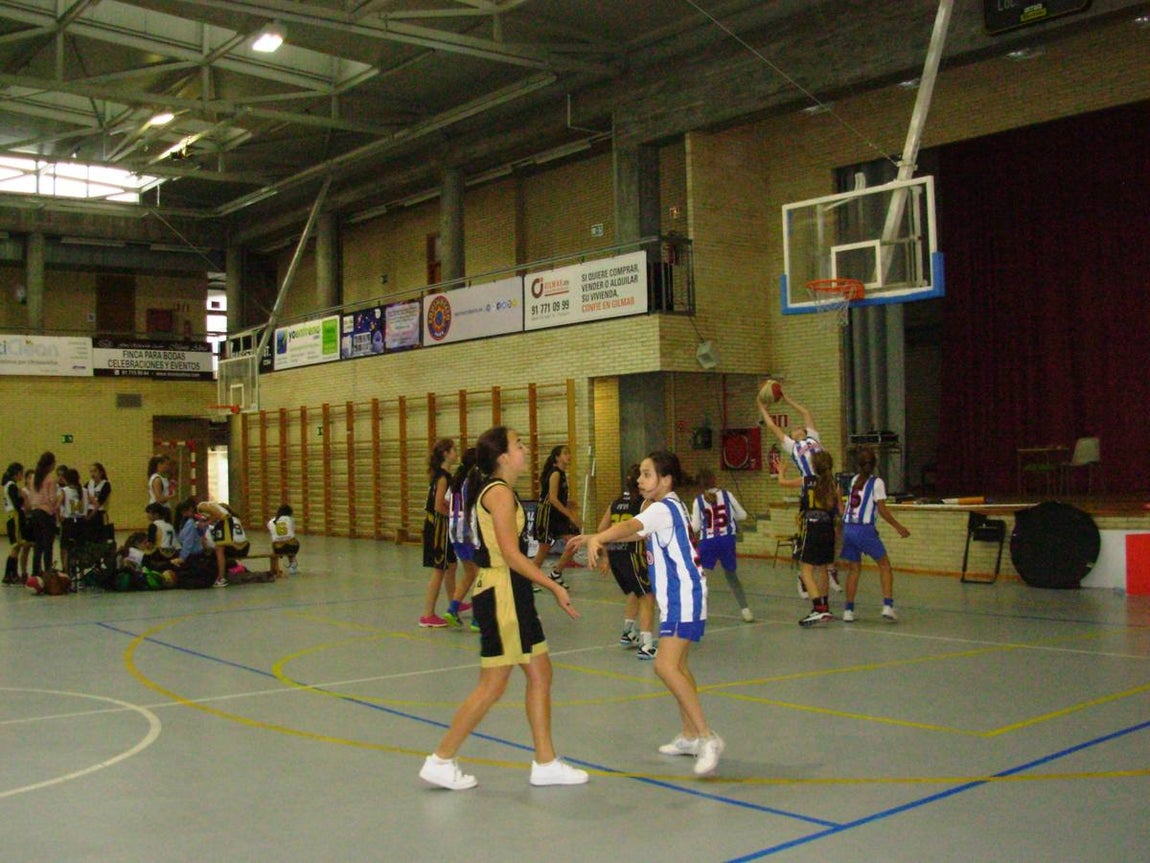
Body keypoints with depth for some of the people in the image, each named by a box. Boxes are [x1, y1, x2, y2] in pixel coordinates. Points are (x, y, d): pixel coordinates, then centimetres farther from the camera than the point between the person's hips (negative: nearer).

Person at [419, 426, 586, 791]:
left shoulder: (497, 491, 14)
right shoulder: (500, 492, -15)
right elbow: (511, 553, -21)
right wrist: (554, 586, -17)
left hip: (511, 595, 10)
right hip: (501, 594, -10)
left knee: (540, 673, 12)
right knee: (493, 685, -3)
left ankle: (545, 763, 19)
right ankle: (440, 761, 8)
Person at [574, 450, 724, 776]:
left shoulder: (664, 508, -16)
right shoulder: (668, 508, 15)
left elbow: (630, 526, -35)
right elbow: (637, 533, 28)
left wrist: (597, 538, -52)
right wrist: (596, 538, 18)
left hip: (684, 597, -11)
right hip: (676, 597, 11)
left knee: (666, 666, -20)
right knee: (676, 665, 19)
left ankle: (707, 737, -19)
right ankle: (690, 736, 30)